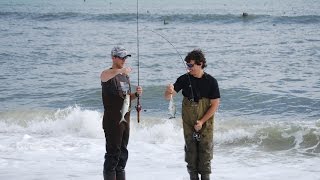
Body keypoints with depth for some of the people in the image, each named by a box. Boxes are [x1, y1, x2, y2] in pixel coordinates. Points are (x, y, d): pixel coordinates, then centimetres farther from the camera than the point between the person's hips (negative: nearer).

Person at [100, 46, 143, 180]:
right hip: (112, 120, -8)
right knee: (113, 154, -8)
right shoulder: (106, 74, -9)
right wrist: (123, 70, -37)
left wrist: (136, 94, 3)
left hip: (125, 120, 8)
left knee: (123, 153, 13)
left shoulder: (125, 75, 15)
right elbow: (108, 74, -36)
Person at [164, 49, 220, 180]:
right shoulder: (184, 79, -4)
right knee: (190, 153, 6)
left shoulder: (211, 81, -9)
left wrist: (202, 121, -14)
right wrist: (168, 92, -35)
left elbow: (215, 104, -8)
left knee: (205, 152, 0)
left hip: (205, 124, -2)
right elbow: (168, 97, -10)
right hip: (188, 124, 2)